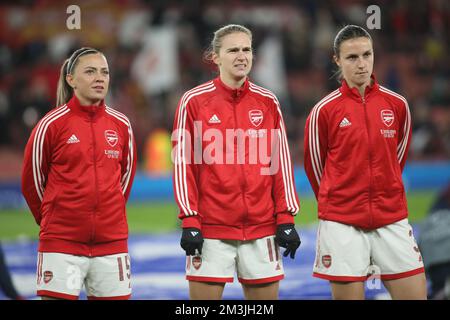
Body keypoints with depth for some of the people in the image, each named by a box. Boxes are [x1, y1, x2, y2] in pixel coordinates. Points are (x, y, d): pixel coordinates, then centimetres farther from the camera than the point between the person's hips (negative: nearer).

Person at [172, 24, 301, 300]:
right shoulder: (194, 101, 0)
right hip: (210, 228, -3)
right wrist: (189, 221, -7)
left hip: (261, 226, 3)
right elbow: (183, 163, -1)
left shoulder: (268, 102, 8)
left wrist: (286, 218, 2)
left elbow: (281, 162, 8)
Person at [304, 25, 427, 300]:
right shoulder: (324, 110, -4)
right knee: (348, 295, -2)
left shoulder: (397, 104, 4)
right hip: (342, 223, -3)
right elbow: (314, 164, 7)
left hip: (392, 220, 3)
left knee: (415, 293, -2)